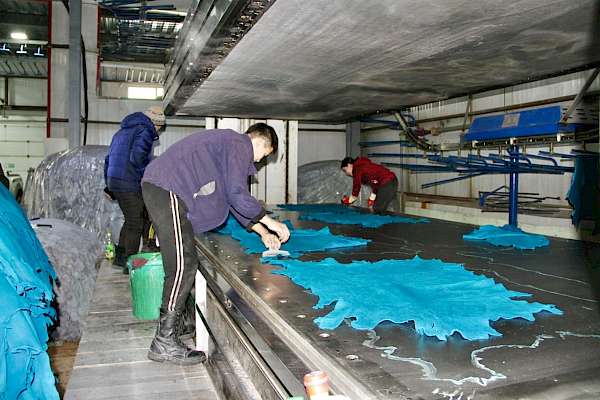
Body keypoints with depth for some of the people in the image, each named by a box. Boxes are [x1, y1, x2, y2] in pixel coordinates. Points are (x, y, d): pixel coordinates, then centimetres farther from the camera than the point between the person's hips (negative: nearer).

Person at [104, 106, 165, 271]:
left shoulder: (122, 132, 22)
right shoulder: (144, 131, -8)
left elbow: (108, 159, 25)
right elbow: (137, 157, -24)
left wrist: (109, 184, 27)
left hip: (114, 182, 9)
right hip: (130, 185, -9)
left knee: (131, 220, 20)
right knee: (135, 223, 0)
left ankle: (120, 256, 26)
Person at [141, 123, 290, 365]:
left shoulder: (226, 142, 27)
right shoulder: (240, 145, -4)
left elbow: (232, 199, 28)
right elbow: (237, 195, -14)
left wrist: (262, 232, 25)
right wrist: (270, 222, -4)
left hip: (159, 188, 11)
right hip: (167, 190, -11)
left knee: (180, 263, 15)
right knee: (184, 265, -11)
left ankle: (172, 324, 25)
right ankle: (164, 343, -7)